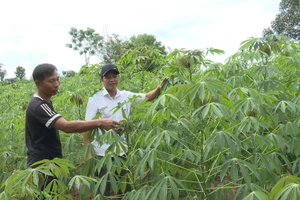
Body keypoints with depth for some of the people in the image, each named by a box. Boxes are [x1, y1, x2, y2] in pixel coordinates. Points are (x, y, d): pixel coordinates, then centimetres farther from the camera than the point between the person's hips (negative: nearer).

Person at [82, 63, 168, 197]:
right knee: (103, 191, 8)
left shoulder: (126, 96, 4)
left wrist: (159, 88, -23)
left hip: (122, 151, 4)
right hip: (102, 153, -4)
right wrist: (89, 153, -14)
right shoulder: (95, 100, -7)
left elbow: (147, 97, -2)